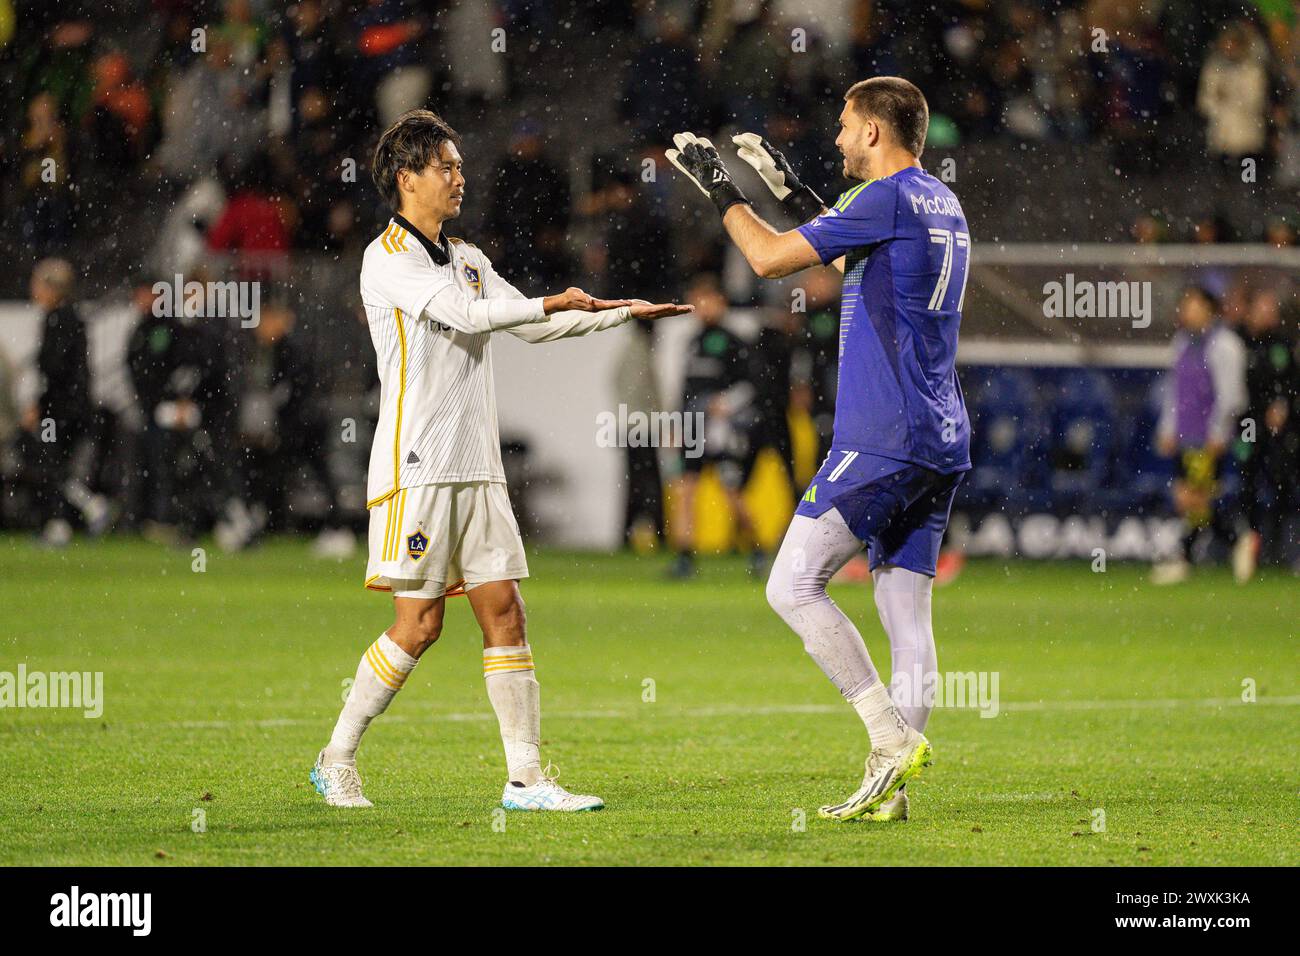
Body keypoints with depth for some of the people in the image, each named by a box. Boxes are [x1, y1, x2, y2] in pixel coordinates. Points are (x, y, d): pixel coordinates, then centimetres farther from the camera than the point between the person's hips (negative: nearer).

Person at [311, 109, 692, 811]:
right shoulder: (387, 258, -8)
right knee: (418, 624, -8)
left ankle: (526, 777, 1)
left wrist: (623, 312, 16)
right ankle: (337, 762, 5)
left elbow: (532, 326, 22)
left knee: (503, 611, 1)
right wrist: (553, 303, -12)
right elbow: (466, 314, -19)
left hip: (476, 471, 7)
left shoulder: (467, 259, 17)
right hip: (417, 469, -7)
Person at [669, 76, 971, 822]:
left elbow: (771, 259, -8)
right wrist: (791, 191, 37)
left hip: (882, 440, -9)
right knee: (906, 615, 6)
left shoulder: (891, 199, -11)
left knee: (794, 586, -5)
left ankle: (895, 739, -11)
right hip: (941, 445, 9)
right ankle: (889, 789, 3)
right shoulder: (944, 206, 17)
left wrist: (720, 188, 6)